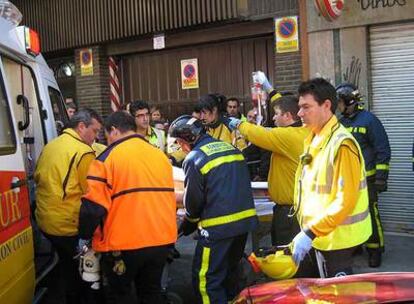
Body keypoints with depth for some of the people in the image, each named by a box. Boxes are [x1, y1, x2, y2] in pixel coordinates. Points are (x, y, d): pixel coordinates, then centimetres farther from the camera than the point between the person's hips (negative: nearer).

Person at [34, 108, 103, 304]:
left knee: (67, 264, 25)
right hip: (70, 224, -8)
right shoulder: (84, 152, -17)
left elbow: (37, 177, 19)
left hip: (45, 221, 8)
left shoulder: (49, 146, 8)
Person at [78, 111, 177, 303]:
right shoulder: (160, 155, 9)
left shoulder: (108, 157, -9)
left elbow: (94, 206, -13)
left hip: (124, 244, -5)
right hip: (161, 240, 5)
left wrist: (84, 236, 2)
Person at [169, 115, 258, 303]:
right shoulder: (231, 148, 11)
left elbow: (193, 200, -5)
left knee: (206, 280, 3)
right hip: (245, 220, 8)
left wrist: (190, 223, 16)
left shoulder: (194, 158, -10)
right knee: (230, 273, 24)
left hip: (218, 226, -8)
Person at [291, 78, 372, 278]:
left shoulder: (342, 144, -20)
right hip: (321, 235, 8)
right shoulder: (313, 139, 7)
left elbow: (345, 201, -24)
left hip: (336, 237, -8)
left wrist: (310, 233, -26)